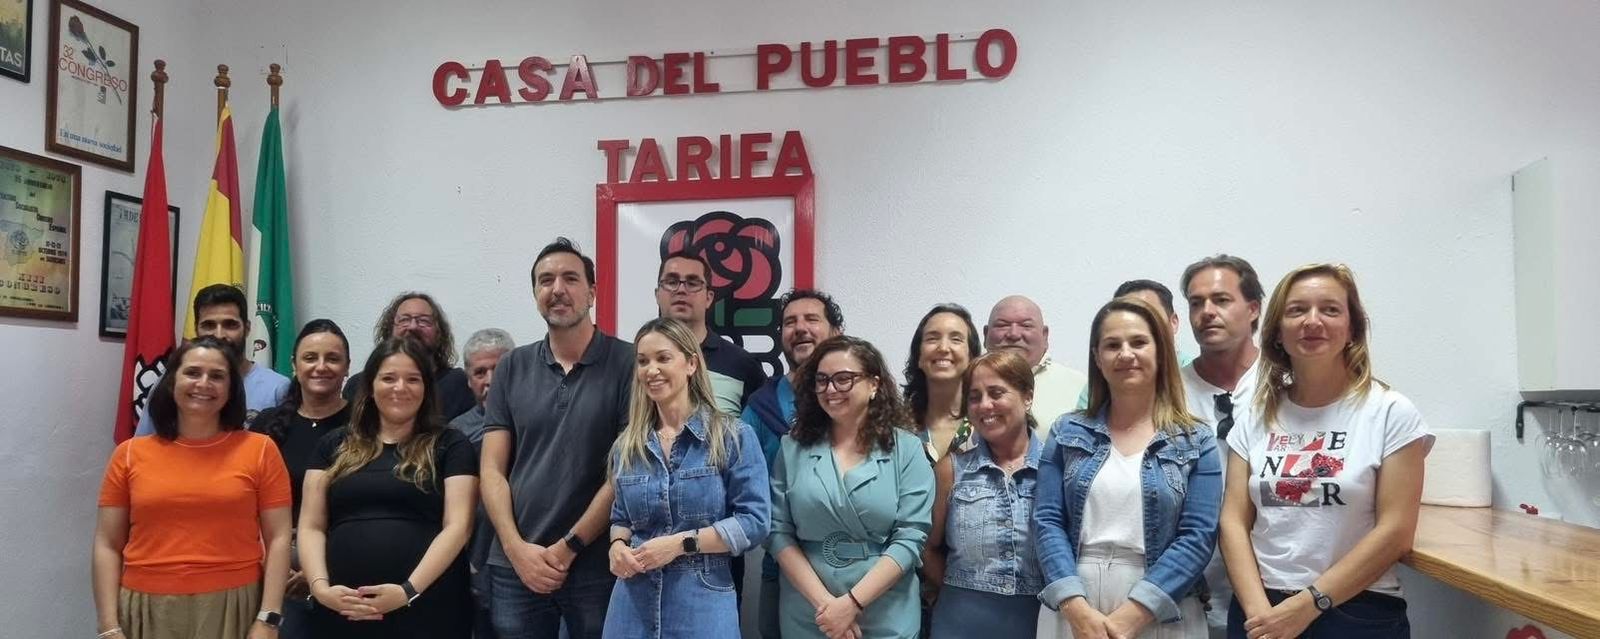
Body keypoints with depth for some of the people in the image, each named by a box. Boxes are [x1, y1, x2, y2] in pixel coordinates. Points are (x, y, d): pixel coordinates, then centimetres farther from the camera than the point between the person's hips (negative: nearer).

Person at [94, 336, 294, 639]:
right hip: (146, 611, 2)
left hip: (233, 609, -1)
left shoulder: (260, 450, 0)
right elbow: (107, 545, 5)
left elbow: (278, 539, -1)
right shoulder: (130, 454, 5)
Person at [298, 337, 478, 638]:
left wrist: (409, 591, -16)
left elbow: (457, 526, -5)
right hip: (341, 611, 3)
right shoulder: (335, 445, 12)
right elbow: (311, 527, 9)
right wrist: (320, 587, -8)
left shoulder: (450, 445, 3)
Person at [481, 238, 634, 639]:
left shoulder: (627, 363, -4)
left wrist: (567, 548, -9)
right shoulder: (512, 369, 7)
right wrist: (516, 547, -7)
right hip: (514, 565, 3)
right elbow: (492, 470, 5)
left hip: (597, 565, -3)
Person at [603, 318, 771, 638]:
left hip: (702, 603, -3)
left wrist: (681, 543, -15)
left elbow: (755, 521, -10)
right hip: (634, 602, 4)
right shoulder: (627, 446, 8)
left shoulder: (733, 437, -5)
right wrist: (617, 546, -6)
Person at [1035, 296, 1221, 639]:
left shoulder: (1197, 442, 1)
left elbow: (1198, 536, -7)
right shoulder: (1067, 433, 4)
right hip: (1070, 610, 1)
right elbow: (1047, 521, -2)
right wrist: (1078, 609, -16)